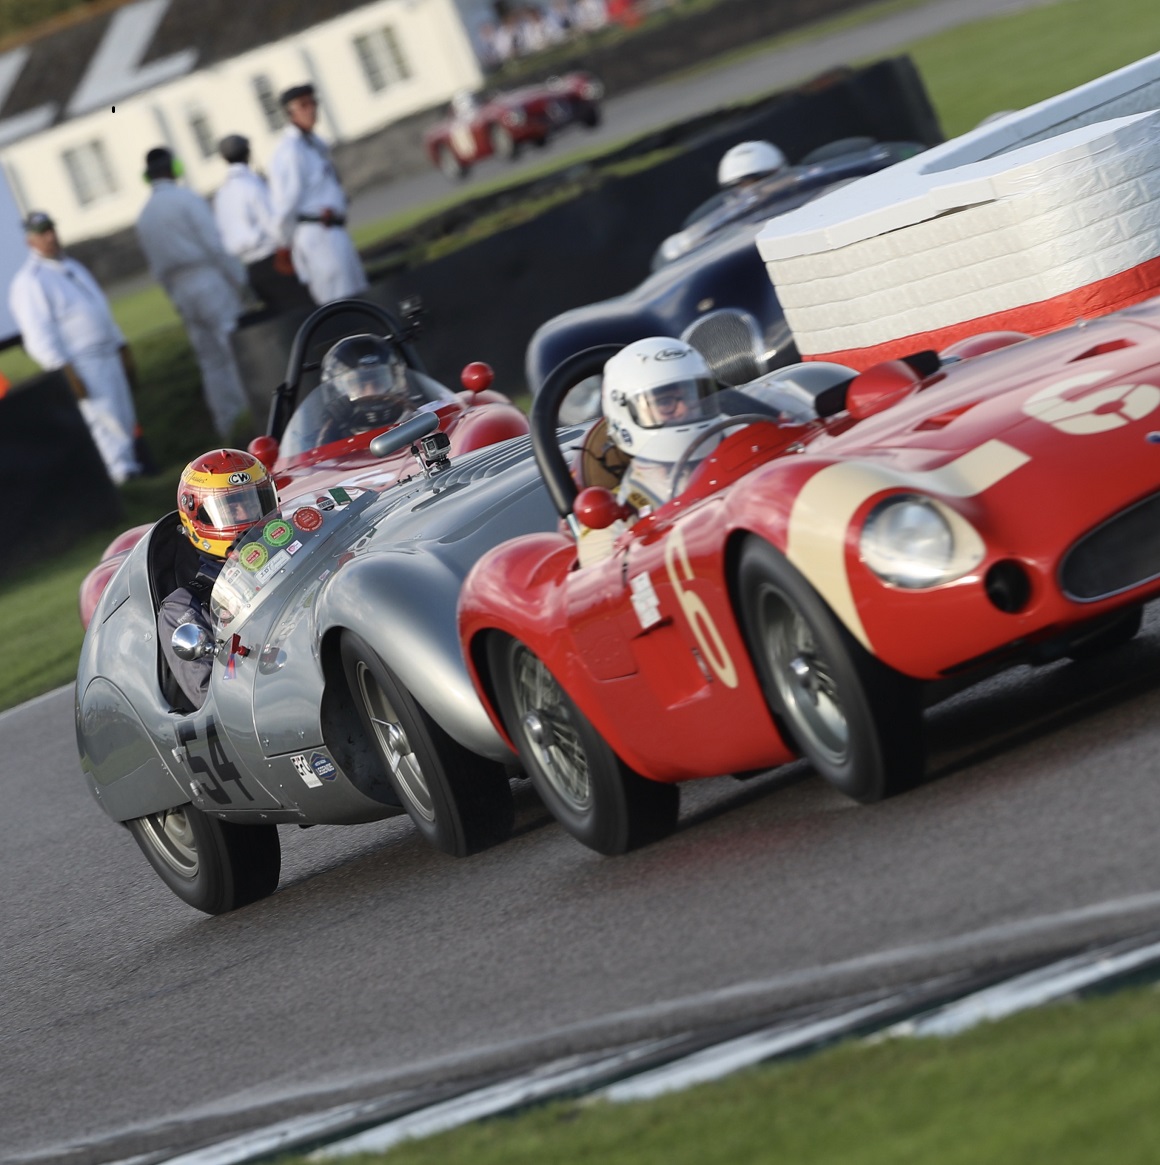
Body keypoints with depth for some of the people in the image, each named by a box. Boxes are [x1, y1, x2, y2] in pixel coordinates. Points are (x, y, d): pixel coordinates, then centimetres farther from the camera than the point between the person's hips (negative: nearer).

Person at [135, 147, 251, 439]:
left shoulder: (144, 217, 13)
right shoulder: (187, 199, -7)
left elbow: (156, 267, 15)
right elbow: (215, 245, -13)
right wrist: (240, 280, -8)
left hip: (181, 294, 6)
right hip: (211, 283, -6)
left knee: (212, 362, 10)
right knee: (237, 352, -5)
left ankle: (228, 426, 9)